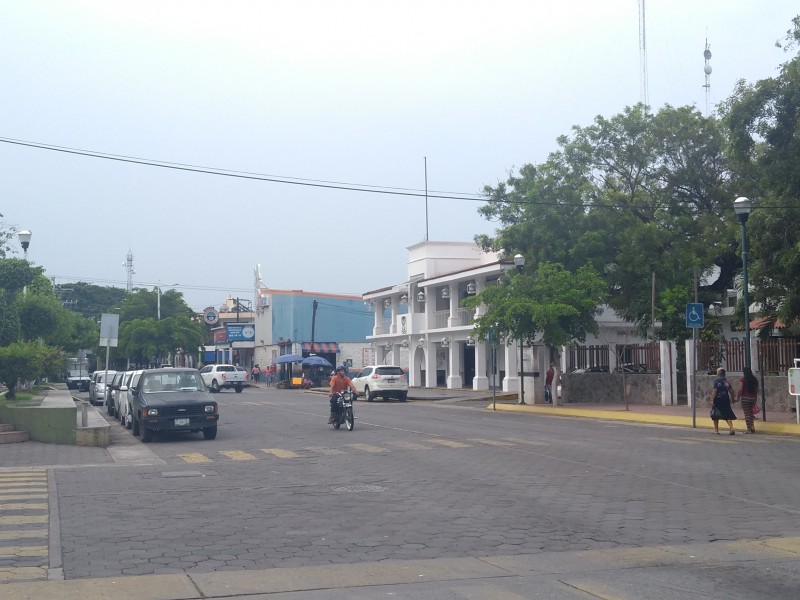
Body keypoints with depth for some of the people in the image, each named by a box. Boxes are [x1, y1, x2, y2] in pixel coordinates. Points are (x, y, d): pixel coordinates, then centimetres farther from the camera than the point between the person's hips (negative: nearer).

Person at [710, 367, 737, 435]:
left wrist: (712, 400, -15)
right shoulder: (727, 381, 5)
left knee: (715, 415, 10)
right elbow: (731, 391, 6)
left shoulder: (716, 381, -9)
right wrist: (733, 398, 19)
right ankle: (731, 428, -11)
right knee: (727, 415, 7)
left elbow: (714, 391, -15)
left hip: (718, 399, -4)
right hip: (726, 399, 4)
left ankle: (716, 430, 14)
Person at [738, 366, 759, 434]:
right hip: (753, 398, 5)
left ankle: (749, 429, 0)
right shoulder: (754, 379, 7)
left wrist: (738, 397, -4)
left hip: (745, 398, -5)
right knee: (750, 413, 19)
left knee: (747, 413, 0)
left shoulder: (742, 379, -8)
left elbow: (740, 389, -13)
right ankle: (752, 426, 8)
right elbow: (757, 389, 10)